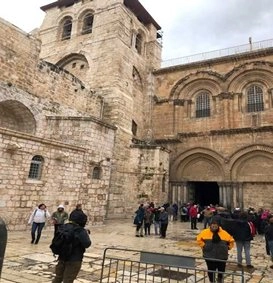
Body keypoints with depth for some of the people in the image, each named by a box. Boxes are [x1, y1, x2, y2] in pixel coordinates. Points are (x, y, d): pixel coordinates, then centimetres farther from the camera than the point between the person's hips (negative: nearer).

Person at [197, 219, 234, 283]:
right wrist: (203, 246, -5)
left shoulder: (224, 233, -6)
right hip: (209, 256, -1)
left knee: (221, 269, 16)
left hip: (222, 256, 1)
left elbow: (231, 241, 7)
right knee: (211, 270, 7)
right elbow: (199, 239, 0)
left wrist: (228, 248, 4)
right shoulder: (205, 232, -9)